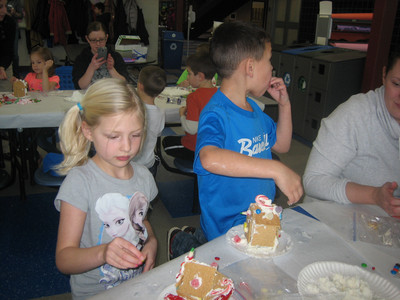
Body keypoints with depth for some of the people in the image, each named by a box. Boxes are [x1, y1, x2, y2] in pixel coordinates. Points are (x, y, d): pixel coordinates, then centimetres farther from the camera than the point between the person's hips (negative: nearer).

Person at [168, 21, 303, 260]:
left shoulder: (253, 108, 8)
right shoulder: (216, 115, -20)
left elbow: (282, 145, 20)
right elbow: (210, 158, -41)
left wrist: (285, 105, 7)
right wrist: (276, 169, -41)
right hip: (227, 227, -9)